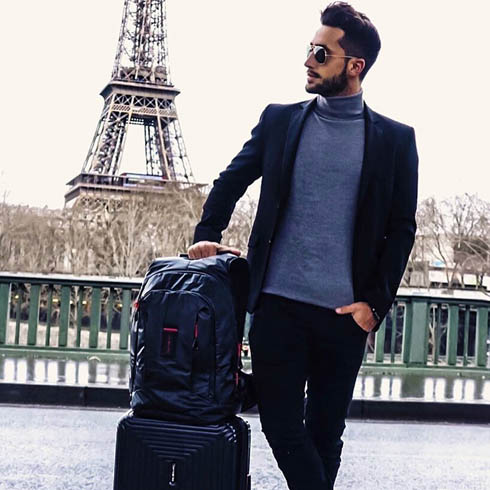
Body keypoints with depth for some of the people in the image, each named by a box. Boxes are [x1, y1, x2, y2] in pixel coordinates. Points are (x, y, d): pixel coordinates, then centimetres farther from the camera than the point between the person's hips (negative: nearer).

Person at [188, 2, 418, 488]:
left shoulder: (395, 139, 2)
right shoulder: (280, 120, 7)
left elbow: (401, 228, 3)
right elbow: (230, 182, 15)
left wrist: (374, 303, -4)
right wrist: (207, 235, 0)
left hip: (346, 314, -1)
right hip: (278, 303, 1)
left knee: (325, 432, 10)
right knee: (280, 424, 0)